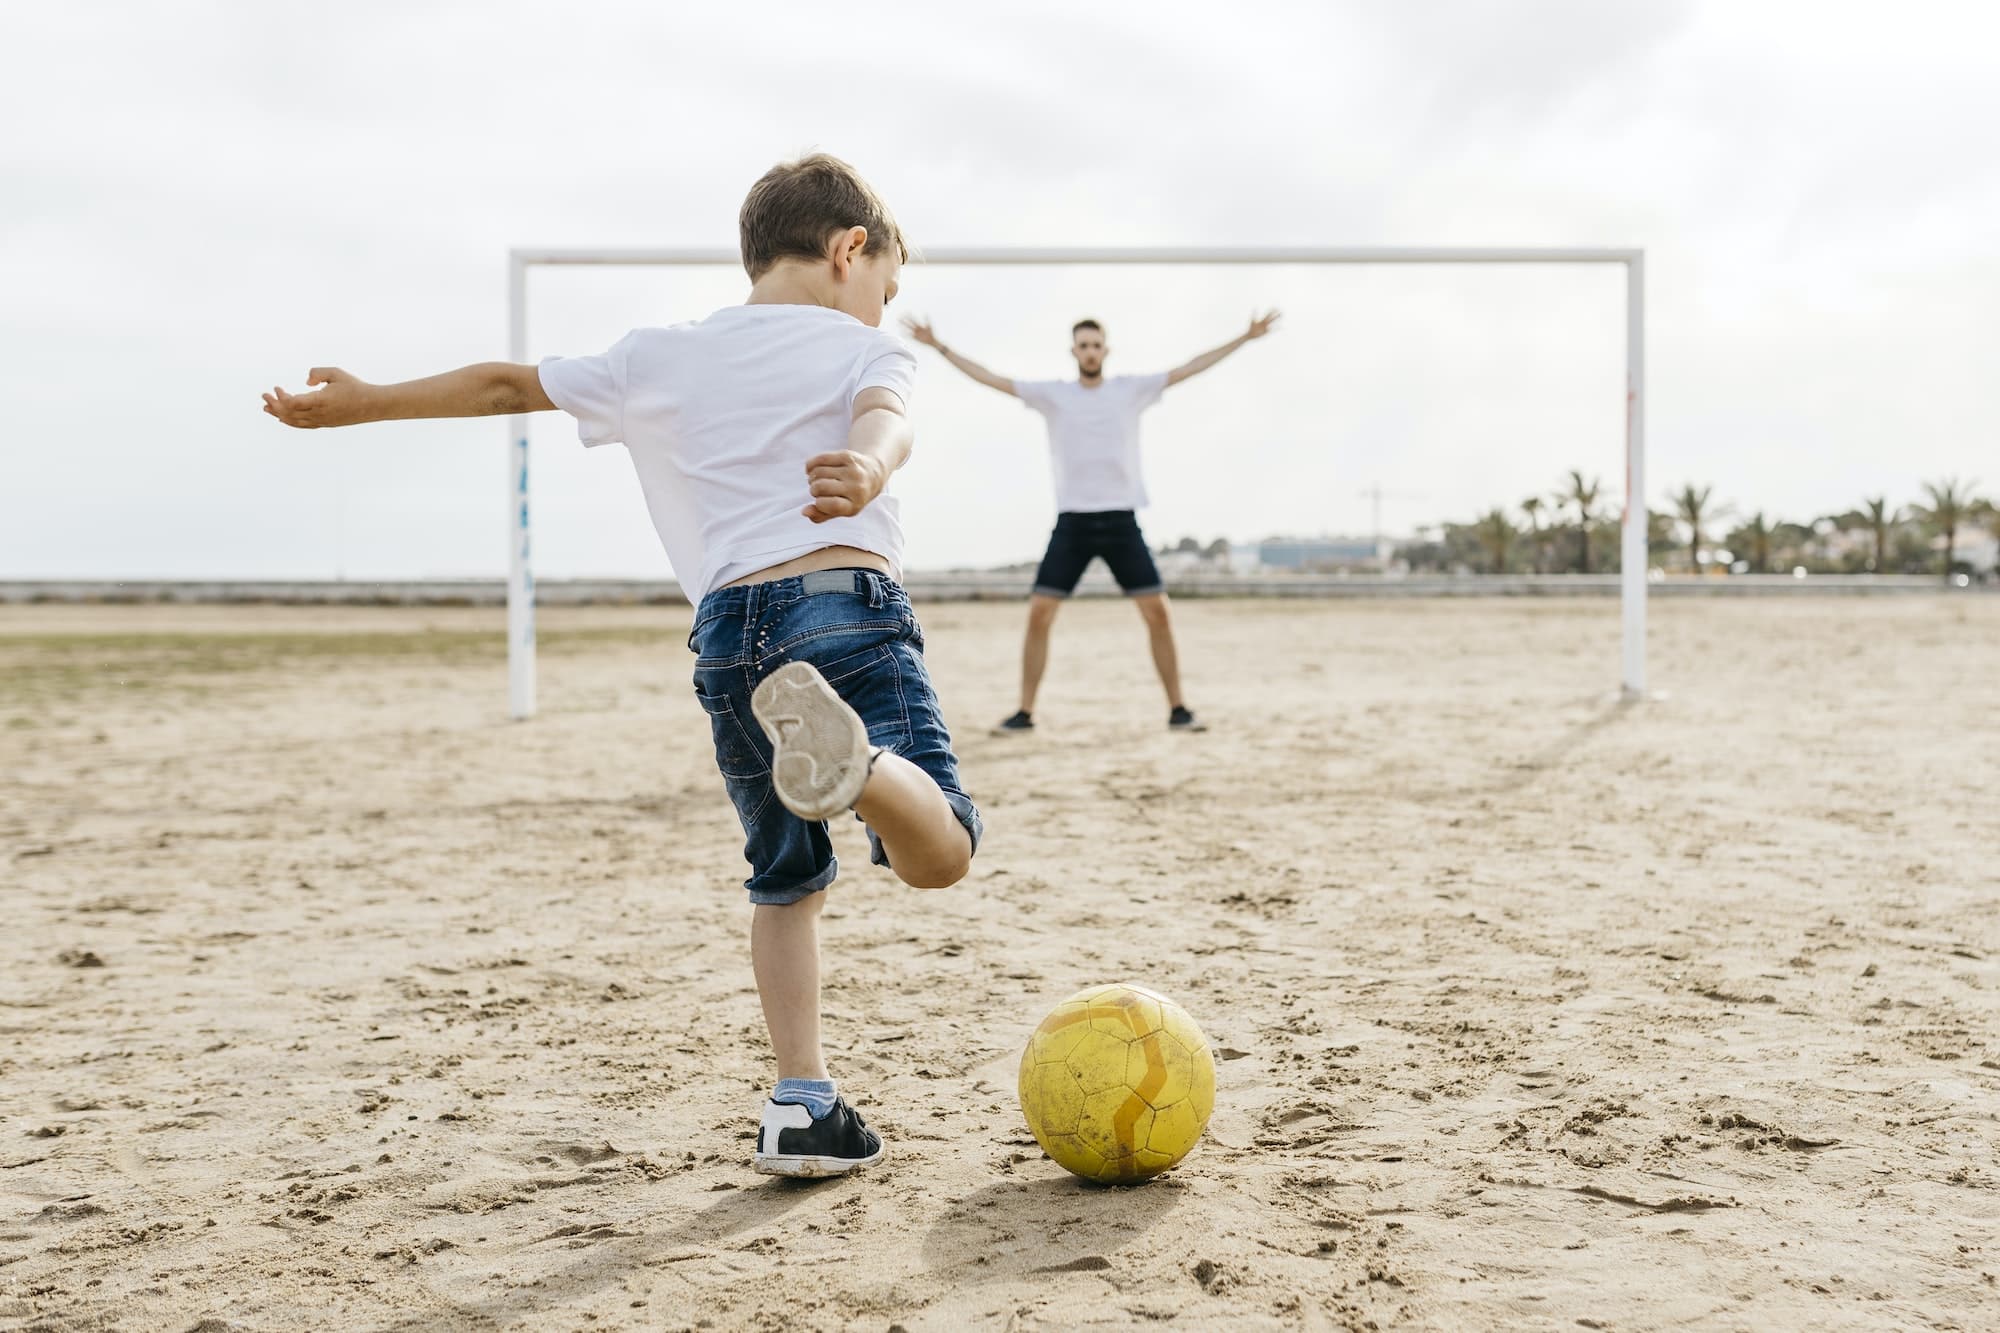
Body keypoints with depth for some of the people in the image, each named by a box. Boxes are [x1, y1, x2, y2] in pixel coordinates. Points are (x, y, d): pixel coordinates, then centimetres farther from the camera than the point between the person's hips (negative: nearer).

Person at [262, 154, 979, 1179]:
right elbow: (884, 417, -11)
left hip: (728, 627, 4)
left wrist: (364, 401, 38)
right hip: (845, 604, -4)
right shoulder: (863, 345, 13)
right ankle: (855, 763, -45)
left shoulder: (659, 359, 23)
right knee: (938, 854, -13)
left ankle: (800, 1107, 10)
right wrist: (866, 468, -34)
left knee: (786, 880, 19)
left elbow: (508, 385, 27)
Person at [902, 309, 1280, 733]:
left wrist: (1246, 337, 1)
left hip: (1121, 520, 0)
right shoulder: (1053, 394, 5)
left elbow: (1190, 368, 4)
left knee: (1158, 613, -6)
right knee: (1038, 614, -7)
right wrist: (939, 347, 1)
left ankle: (1177, 710, 5)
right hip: (1072, 522, 0)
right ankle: (1025, 712, 3)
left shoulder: (1131, 389, 5)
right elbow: (991, 379, 4)